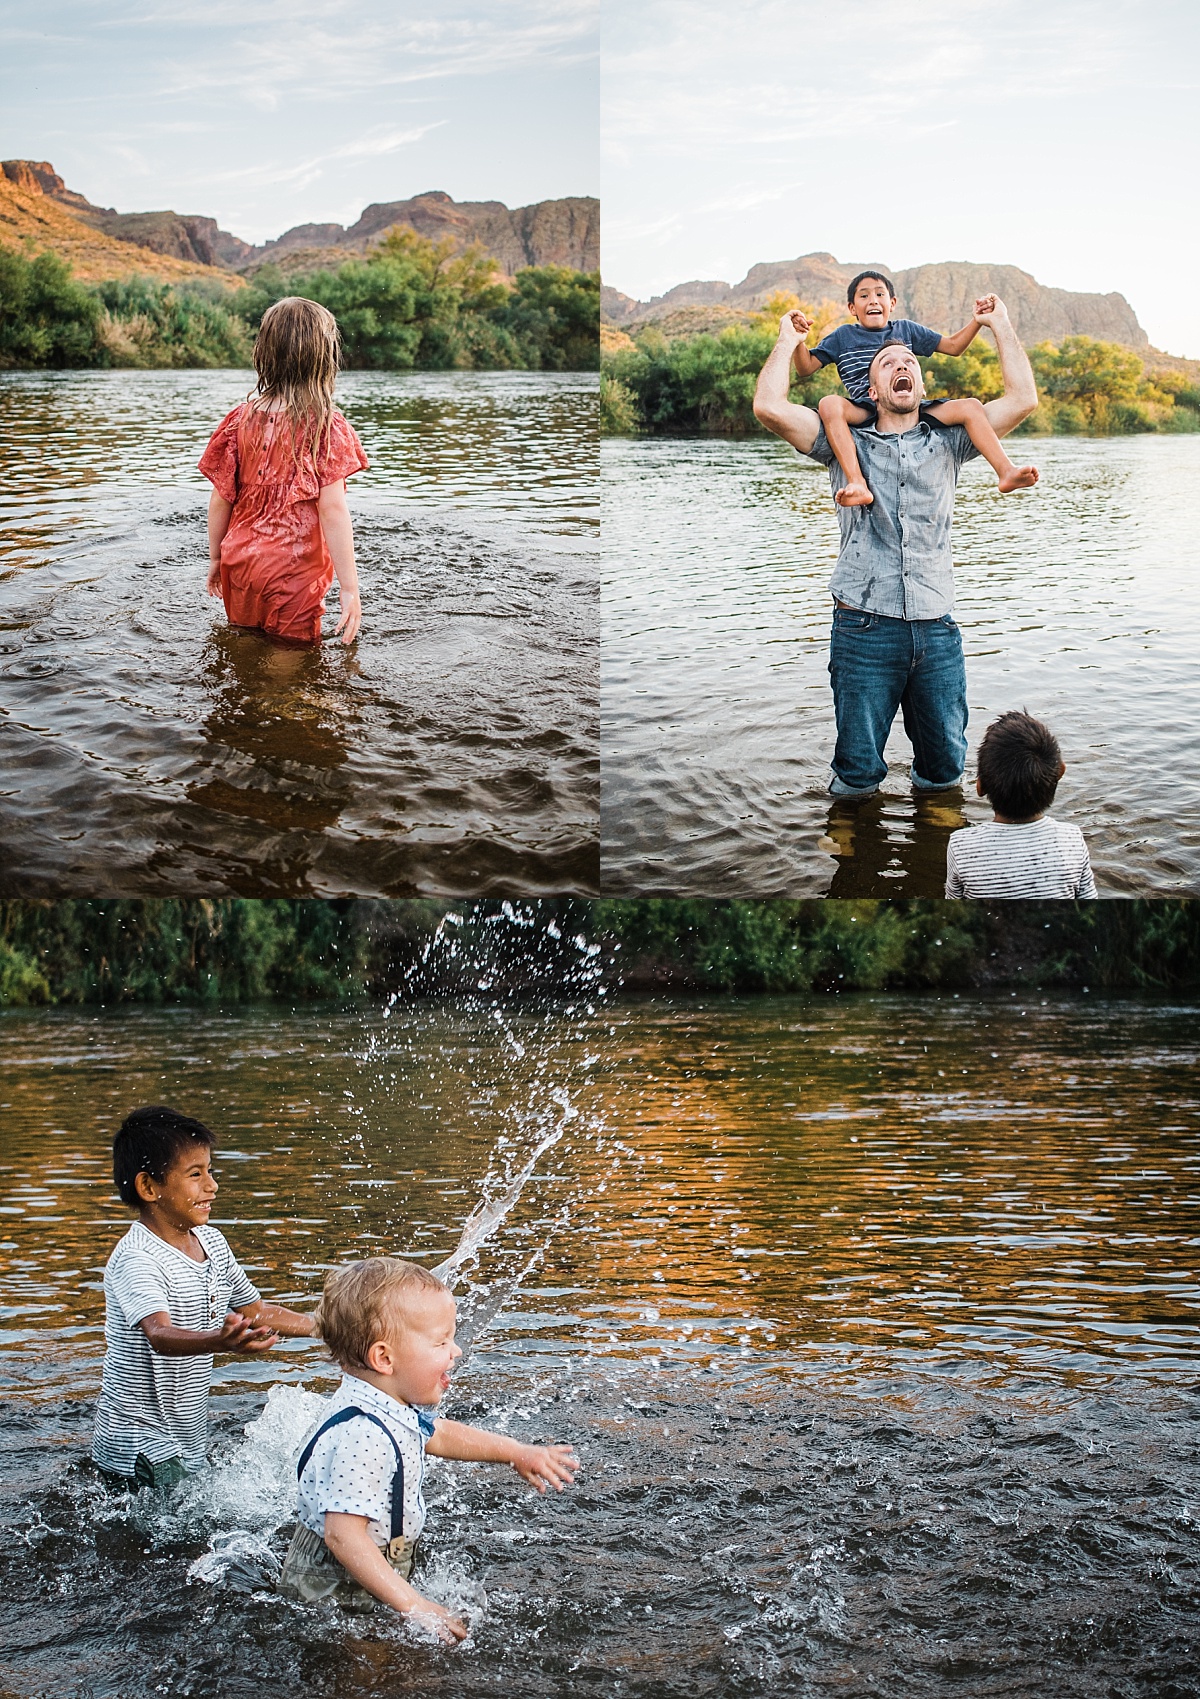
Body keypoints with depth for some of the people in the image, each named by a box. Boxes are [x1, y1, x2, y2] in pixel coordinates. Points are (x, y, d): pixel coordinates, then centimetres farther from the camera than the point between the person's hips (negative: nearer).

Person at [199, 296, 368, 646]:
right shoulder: (325, 424, -11)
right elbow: (332, 510, -16)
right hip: (294, 574, -5)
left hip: (241, 565, 5)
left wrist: (215, 558, 17)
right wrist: (349, 589, -14)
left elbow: (220, 499, 3)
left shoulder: (241, 418, 0)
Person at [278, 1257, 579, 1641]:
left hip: (374, 1577, 9)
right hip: (334, 1592, -9)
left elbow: (436, 1434, 22)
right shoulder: (364, 1437, -32)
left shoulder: (396, 1405, 0)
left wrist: (517, 1452, 22)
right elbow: (344, 1535, -36)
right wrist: (412, 1605, -34)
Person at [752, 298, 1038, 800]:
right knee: (857, 773, 3)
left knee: (945, 768, 8)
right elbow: (769, 406, -3)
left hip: (936, 628, 2)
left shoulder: (947, 440, 14)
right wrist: (787, 341, 9)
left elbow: (1023, 399, 6)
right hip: (864, 627, -2)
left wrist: (1000, 326, 12)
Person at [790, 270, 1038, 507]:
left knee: (970, 406, -16)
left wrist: (976, 320, 10)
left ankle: (1006, 471, -22)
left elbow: (954, 346, 26)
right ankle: (857, 484, -49)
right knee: (829, 404, -36)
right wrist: (797, 339, -8)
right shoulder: (844, 336, 15)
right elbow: (806, 368, 11)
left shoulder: (906, 329, 22)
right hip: (866, 414, -3)